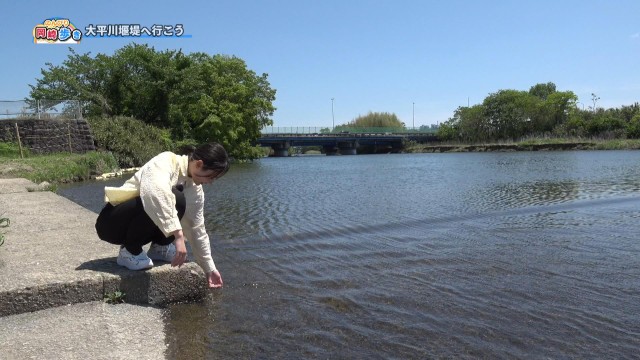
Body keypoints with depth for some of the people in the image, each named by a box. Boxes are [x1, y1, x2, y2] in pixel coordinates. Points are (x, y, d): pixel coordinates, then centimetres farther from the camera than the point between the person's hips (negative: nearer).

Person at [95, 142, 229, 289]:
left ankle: (159, 248, 2)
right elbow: (156, 192, -45)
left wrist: (210, 269, 2)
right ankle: (129, 251, -15)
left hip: (136, 225, 7)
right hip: (111, 222, -6)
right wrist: (178, 236, -47)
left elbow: (197, 229, 3)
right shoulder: (165, 162, -23)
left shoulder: (195, 189, -3)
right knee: (170, 199, -31)